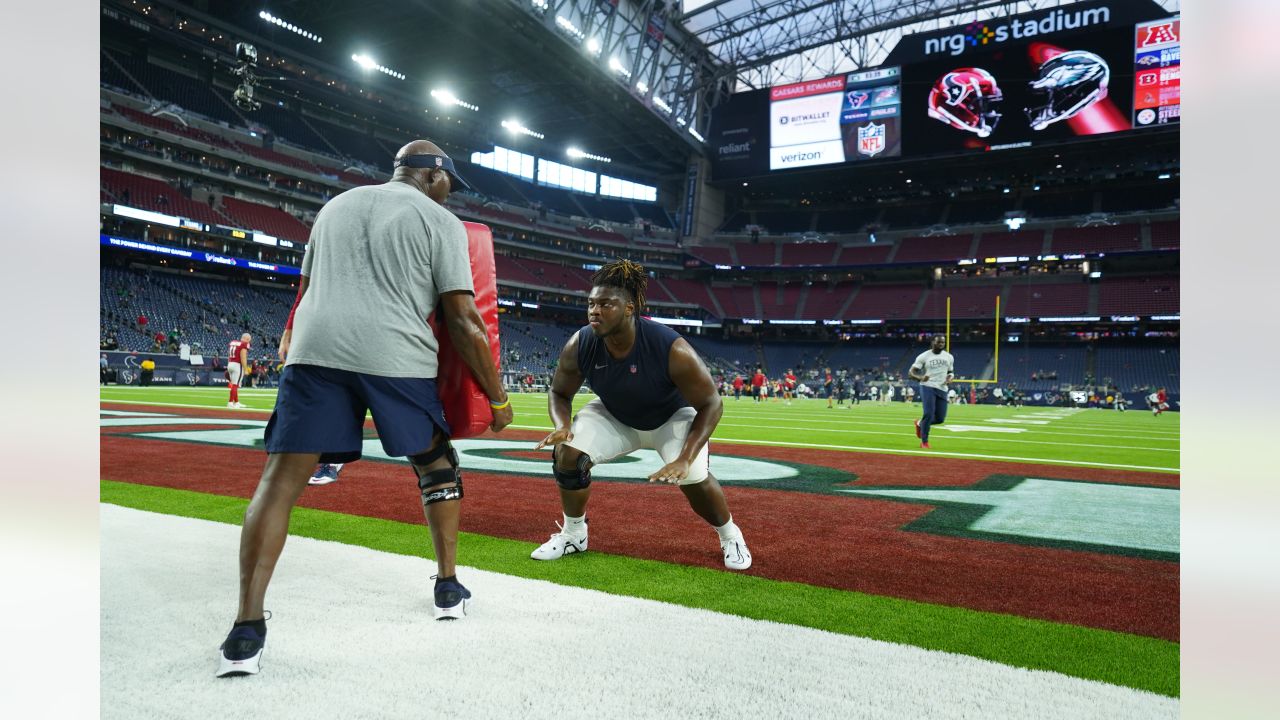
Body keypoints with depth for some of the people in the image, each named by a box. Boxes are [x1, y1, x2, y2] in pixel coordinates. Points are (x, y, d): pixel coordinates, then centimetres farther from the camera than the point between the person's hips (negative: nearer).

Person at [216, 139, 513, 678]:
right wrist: (497, 397, 9)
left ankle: (246, 629, -7)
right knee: (437, 466, 18)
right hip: (397, 357, -2)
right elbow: (464, 321, 2)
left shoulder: (336, 206, 25)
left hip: (315, 347, 3)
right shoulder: (441, 221, 9)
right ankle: (449, 589, 25)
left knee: (282, 478, 1)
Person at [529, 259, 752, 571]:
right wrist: (562, 425, -29)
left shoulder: (673, 349, -36)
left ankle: (730, 536, 8)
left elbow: (711, 404, -26)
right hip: (614, 417, 3)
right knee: (567, 452, -18)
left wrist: (685, 458, -37)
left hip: (673, 416, -3)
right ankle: (573, 534, 8)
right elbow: (559, 393, -6)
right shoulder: (579, 346, -24)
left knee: (693, 477, -25)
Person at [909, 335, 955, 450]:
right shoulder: (923, 356, -3)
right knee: (929, 413, -17)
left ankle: (920, 423, 33)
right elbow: (911, 372, -4)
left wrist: (950, 376, -2)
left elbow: (951, 372, 23)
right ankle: (924, 442, 0)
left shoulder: (949, 357, 10)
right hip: (927, 387, -5)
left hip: (942, 389, 5)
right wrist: (920, 378, -25)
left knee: (940, 418, 3)